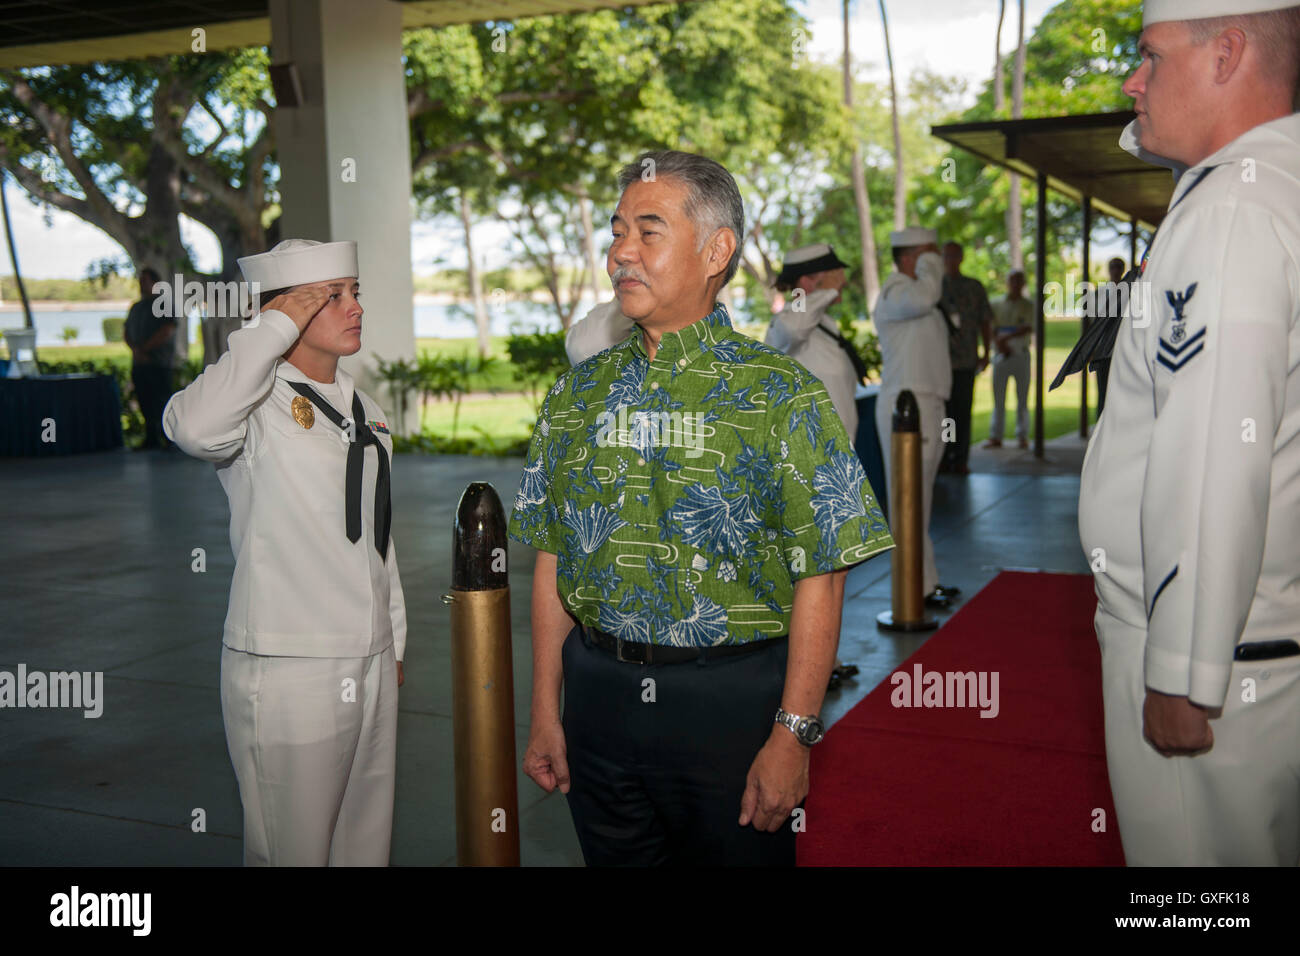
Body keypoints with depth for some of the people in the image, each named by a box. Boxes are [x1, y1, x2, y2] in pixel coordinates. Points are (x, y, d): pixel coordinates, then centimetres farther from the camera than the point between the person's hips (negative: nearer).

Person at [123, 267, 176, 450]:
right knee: (145, 406, 5)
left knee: (161, 406, -9)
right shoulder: (135, 307, 20)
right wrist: (136, 350, -3)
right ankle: (151, 440, 10)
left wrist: (144, 348, -9)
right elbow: (126, 333, 17)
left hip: (160, 366, -6)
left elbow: (167, 332, -11)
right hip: (139, 365, 6)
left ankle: (168, 440, -4)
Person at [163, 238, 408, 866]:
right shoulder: (258, 404, -9)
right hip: (288, 674, -7)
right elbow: (195, 428, -35)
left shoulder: (365, 411, 15)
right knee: (293, 849, 2)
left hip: (372, 668, 7)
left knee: (368, 842, 17)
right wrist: (272, 330, -22)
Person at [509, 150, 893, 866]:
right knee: (612, 856, 16)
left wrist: (794, 734, -13)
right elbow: (553, 561, 9)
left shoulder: (781, 395, -8)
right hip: (599, 693, 4)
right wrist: (545, 713, 7)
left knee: (736, 853, 10)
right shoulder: (579, 392, 6)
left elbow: (817, 580, -9)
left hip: (732, 699, -4)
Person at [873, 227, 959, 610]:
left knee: (920, 498, 14)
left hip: (928, 403, 10)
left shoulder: (914, 289, 22)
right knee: (909, 500, -8)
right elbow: (922, 298, -36)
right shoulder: (893, 290, -10)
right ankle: (919, 586, -5)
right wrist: (929, 263, -16)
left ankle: (924, 580, 21)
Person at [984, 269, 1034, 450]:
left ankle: (1022, 437, 6)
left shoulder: (1028, 306, 6)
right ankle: (996, 437, 2)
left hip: (1021, 354, -1)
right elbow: (992, 329, 4)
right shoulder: (997, 305, 10)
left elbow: (1028, 328, -7)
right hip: (1001, 354, 1)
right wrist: (1001, 345, -11)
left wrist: (1007, 337, -16)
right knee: (998, 397, -1)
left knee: (1022, 398, 1)